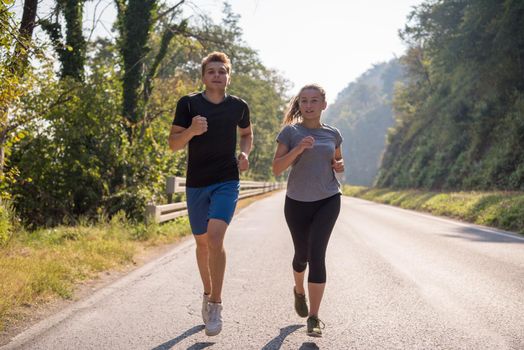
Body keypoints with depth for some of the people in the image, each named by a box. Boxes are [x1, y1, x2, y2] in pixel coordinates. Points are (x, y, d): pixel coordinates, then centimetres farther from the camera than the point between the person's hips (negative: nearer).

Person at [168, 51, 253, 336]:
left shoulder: (238, 106, 2)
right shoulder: (188, 104, -2)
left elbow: (247, 134, 22)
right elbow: (173, 144, -3)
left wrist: (245, 154, 1)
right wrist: (191, 131, -23)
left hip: (226, 182, -1)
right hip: (196, 183, 1)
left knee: (215, 236, -20)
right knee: (202, 242, 13)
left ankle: (215, 304, -11)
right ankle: (207, 293, 36)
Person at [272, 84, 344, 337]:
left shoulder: (333, 134, 4)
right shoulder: (290, 132, -4)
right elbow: (276, 168, -11)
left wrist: (339, 166, -1)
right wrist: (298, 148, -24)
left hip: (328, 201, 0)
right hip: (297, 202, 0)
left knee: (316, 254, -14)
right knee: (302, 254, 14)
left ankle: (314, 317, -10)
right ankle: (299, 291, 47)